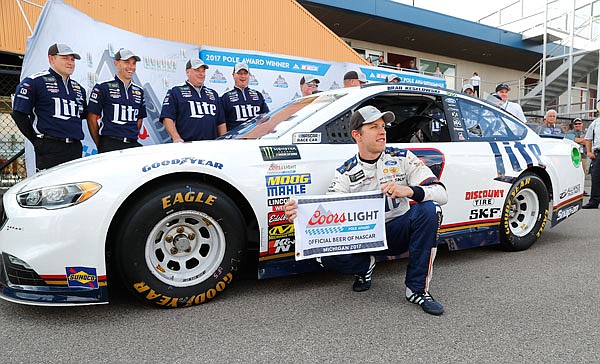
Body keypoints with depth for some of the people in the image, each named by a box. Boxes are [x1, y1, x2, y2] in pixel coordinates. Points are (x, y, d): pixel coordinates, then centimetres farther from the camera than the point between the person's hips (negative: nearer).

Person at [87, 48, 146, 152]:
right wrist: (100, 145, 1)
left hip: (133, 145, 4)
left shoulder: (139, 91, 16)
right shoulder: (103, 87, 2)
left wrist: (132, 138, 12)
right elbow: (91, 118, 1)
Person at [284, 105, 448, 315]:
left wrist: (409, 191, -33)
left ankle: (418, 289, -16)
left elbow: (441, 193, -11)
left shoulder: (402, 158, -3)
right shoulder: (345, 173, -3)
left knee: (429, 209, -28)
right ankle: (365, 266, 9)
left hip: (398, 232, 1)